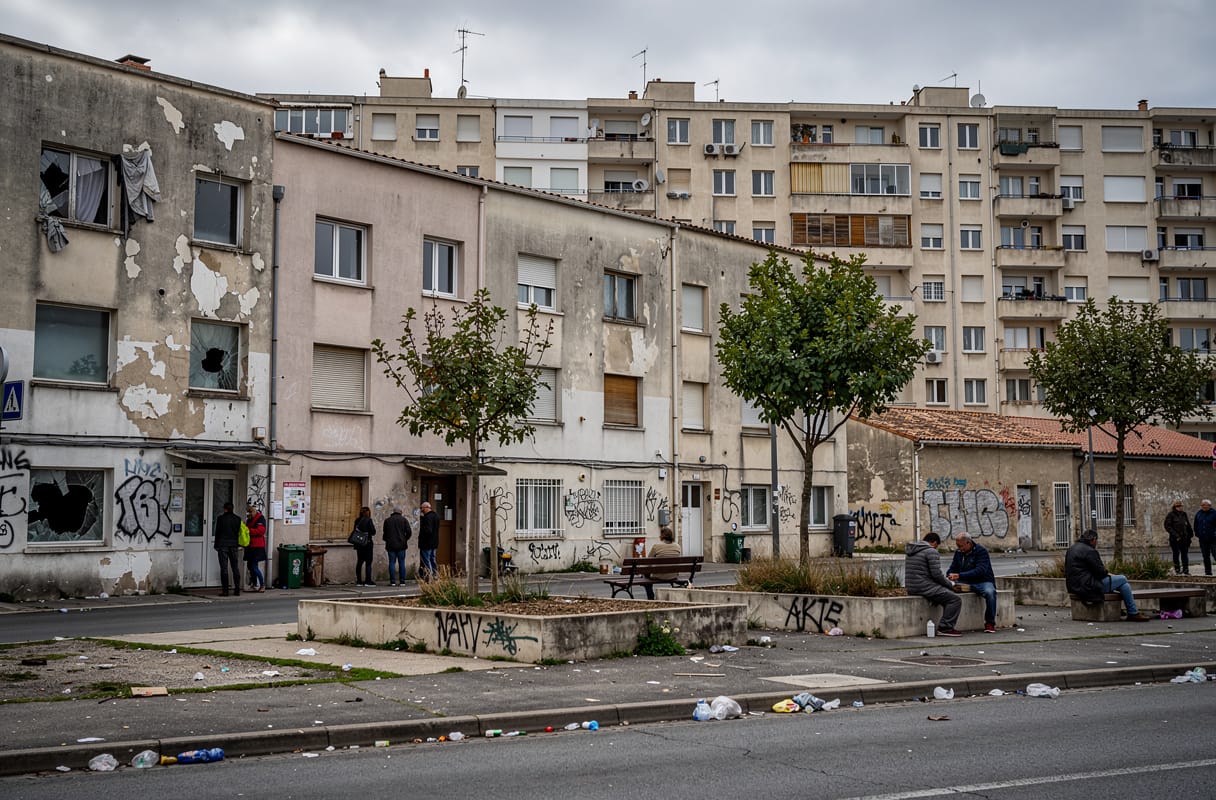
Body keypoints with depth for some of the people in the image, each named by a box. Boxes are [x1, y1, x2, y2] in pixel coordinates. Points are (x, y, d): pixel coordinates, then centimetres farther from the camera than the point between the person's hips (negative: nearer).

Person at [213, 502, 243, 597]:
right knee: (235, 568, 7)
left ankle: (225, 590, -6)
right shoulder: (237, 519, 5)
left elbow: (217, 532, -2)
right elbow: (239, 533, 7)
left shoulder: (220, 518, -4)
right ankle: (237, 590, 5)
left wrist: (216, 545, 5)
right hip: (234, 545, 3)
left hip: (223, 545, -3)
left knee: (224, 568, -2)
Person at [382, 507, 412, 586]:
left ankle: (392, 581, -2)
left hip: (391, 545, 1)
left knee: (392, 562, 2)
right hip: (401, 544, -1)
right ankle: (402, 581, 1)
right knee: (401, 563, 3)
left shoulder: (387, 520, 8)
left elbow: (385, 533, 12)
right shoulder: (404, 520, 3)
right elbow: (409, 532, -4)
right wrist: (406, 539, 12)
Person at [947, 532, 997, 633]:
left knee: (990, 592, -38)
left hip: (983, 582, -5)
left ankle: (990, 623, -21)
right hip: (965, 583, 5)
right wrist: (950, 575, -14)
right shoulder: (958, 553, 10)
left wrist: (960, 576, -33)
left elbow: (980, 570, -24)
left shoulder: (981, 551, -11)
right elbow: (953, 568, 14)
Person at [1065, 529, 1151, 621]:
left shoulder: (1072, 549, 15)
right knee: (1122, 580, 0)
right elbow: (1100, 572, -15)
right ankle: (1133, 613, 6)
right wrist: (1109, 574, 7)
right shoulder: (1089, 551, -16)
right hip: (1087, 586, -10)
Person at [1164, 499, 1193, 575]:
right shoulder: (1170, 515, -5)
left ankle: (1186, 570, 10)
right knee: (1176, 554, 1)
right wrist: (1175, 535, -16)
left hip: (1184, 538, 5)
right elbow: (1167, 526, -10)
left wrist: (1190, 534, 14)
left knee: (1185, 554, 5)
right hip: (1175, 539, -5)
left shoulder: (1184, 514, 12)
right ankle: (1177, 570, 8)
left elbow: (1188, 525, 20)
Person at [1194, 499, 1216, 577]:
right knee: (1206, 556, 10)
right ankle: (1208, 572, 17)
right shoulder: (1198, 513, 9)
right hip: (1203, 539, 5)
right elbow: (1196, 525, 19)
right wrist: (1197, 534, 13)